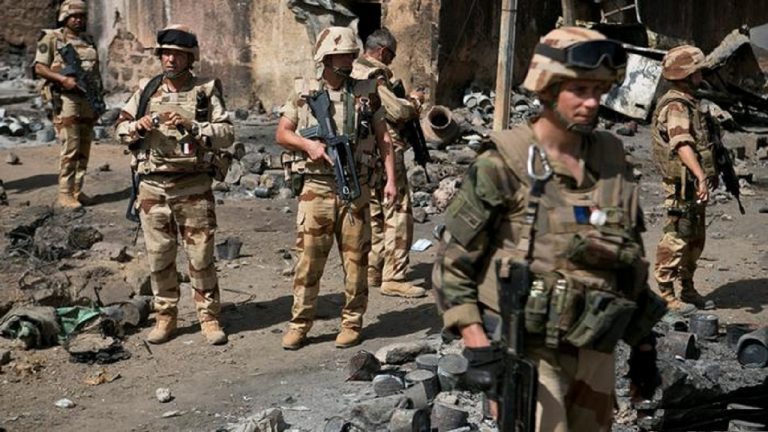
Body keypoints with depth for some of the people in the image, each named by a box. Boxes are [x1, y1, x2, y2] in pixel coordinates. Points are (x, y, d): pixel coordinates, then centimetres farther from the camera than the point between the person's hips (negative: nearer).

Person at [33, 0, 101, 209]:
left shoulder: (88, 40, 15)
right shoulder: (52, 38, -1)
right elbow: (39, 68, -5)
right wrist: (63, 79, -19)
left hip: (88, 100, 6)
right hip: (66, 100, -6)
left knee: (84, 150, 7)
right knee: (70, 149, -10)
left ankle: (77, 190, 15)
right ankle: (65, 193, -4)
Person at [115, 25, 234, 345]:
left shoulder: (206, 91, 0)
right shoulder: (146, 90, 9)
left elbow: (227, 134, -8)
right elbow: (120, 129, 12)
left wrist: (191, 126, -21)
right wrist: (139, 125, -9)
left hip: (194, 186, -3)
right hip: (152, 185, 3)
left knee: (201, 256, 1)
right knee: (158, 256, 9)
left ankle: (209, 317, 13)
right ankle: (165, 316, 21)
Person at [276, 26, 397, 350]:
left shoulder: (366, 93, 5)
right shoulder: (304, 93, 4)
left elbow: (383, 138, 7)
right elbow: (282, 133, 6)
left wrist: (390, 179, -2)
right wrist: (309, 144, -13)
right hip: (315, 188, 0)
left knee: (355, 259, 5)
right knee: (308, 258, 1)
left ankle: (352, 323, 17)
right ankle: (299, 323, 12)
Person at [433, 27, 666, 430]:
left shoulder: (612, 162, 5)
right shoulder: (503, 165, -11)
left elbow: (632, 257, 15)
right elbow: (453, 262, -8)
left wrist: (644, 343, 15)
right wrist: (478, 345, -15)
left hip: (595, 353, 6)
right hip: (525, 352, -5)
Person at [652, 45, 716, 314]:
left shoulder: (689, 103, 16)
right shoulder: (676, 107, -17)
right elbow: (683, 145, -32)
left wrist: (708, 174, 31)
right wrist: (700, 177, -42)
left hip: (695, 184, 10)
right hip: (682, 184, -10)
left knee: (695, 240, 16)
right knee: (677, 238, -6)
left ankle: (687, 291, 26)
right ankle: (665, 294, 1)